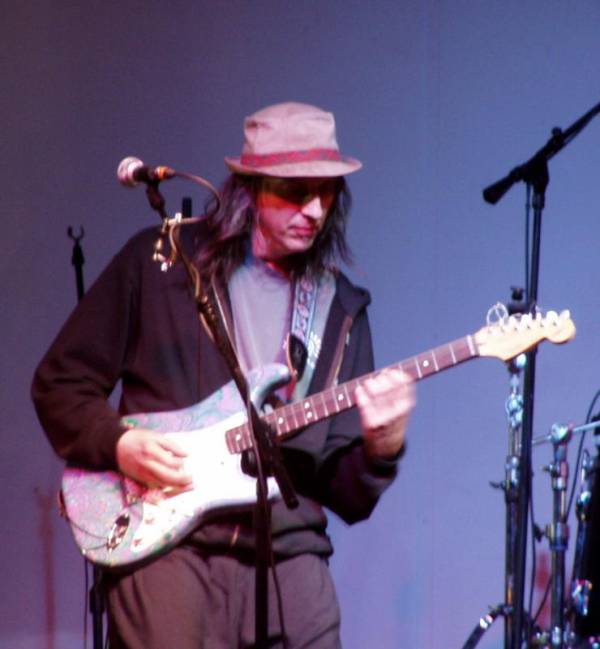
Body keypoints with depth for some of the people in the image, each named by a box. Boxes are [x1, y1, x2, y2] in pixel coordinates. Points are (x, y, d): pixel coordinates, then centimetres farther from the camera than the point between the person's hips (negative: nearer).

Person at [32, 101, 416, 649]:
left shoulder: (340, 309, 12)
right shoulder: (159, 261, 4)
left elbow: (348, 497, 11)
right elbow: (58, 382, 7)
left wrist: (380, 446, -9)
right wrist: (117, 443, -9)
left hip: (289, 557, 3)